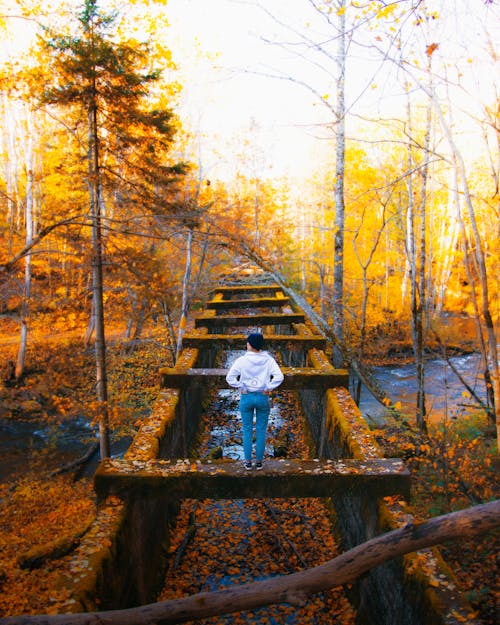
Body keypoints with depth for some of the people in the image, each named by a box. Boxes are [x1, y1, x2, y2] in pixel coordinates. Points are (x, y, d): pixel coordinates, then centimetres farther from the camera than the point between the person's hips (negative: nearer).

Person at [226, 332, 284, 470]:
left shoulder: (241, 360, -10)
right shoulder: (268, 360, -7)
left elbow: (230, 378, -11)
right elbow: (279, 377, -15)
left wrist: (241, 387, -3)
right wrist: (269, 388, -7)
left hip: (246, 397, -1)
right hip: (263, 397, 1)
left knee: (247, 430, 12)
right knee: (261, 430, 12)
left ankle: (248, 461, 18)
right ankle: (259, 461, 18)